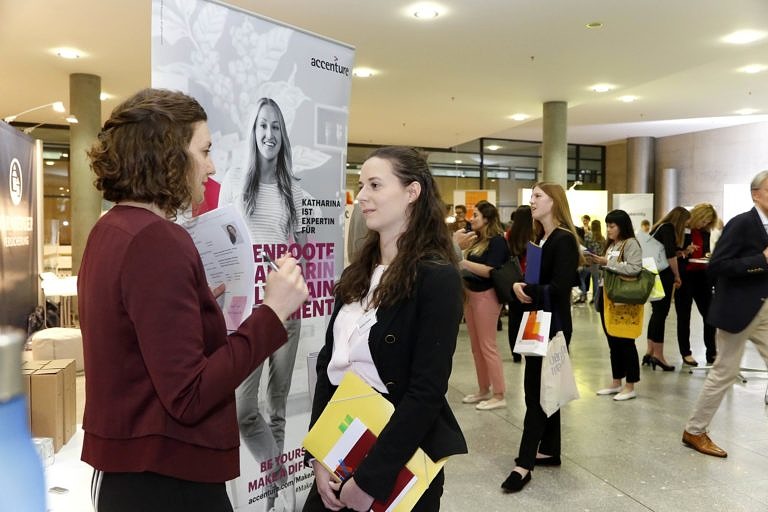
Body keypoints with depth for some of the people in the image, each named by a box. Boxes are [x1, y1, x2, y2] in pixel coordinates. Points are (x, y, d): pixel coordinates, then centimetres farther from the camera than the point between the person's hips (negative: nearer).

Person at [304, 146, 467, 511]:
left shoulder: (436, 278, -16)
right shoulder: (357, 274, 4)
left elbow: (427, 393, -19)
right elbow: (327, 364, 4)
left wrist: (370, 478, -16)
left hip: (401, 459, -6)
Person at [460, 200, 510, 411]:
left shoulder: (497, 240, -11)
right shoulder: (478, 240, 13)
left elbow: (490, 271, -20)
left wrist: (464, 262, -21)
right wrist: (460, 260, 4)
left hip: (486, 296, -8)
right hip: (471, 294, 9)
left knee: (488, 346, -3)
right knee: (476, 347, 12)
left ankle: (499, 395, 6)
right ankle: (484, 390, 23)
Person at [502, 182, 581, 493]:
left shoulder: (564, 240, -15)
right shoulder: (540, 238, 12)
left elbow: (559, 288, -23)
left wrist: (525, 291, -11)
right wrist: (518, 287, -10)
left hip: (554, 325, -9)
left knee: (536, 389, -6)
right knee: (544, 388, 15)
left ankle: (524, 464, 0)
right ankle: (549, 450, 27)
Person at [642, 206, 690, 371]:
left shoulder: (659, 227, 18)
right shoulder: (669, 228, -8)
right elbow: (670, 255, -17)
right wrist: (677, 276, -8)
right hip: (662, 276, -9)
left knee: (657, 312, 14)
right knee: (661, 314, -5)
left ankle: (650, 352, 17)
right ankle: (658, 355, -1)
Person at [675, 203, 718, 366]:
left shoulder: (705, 232, 7)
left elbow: (706, 251, 18)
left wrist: (710, 256, -3)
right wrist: (684, 252, -25)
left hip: (702, 276, 5)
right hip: (684, 277, -5)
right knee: (684, 316, 5)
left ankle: (711, 352, 14)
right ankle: (686, 354, 13)